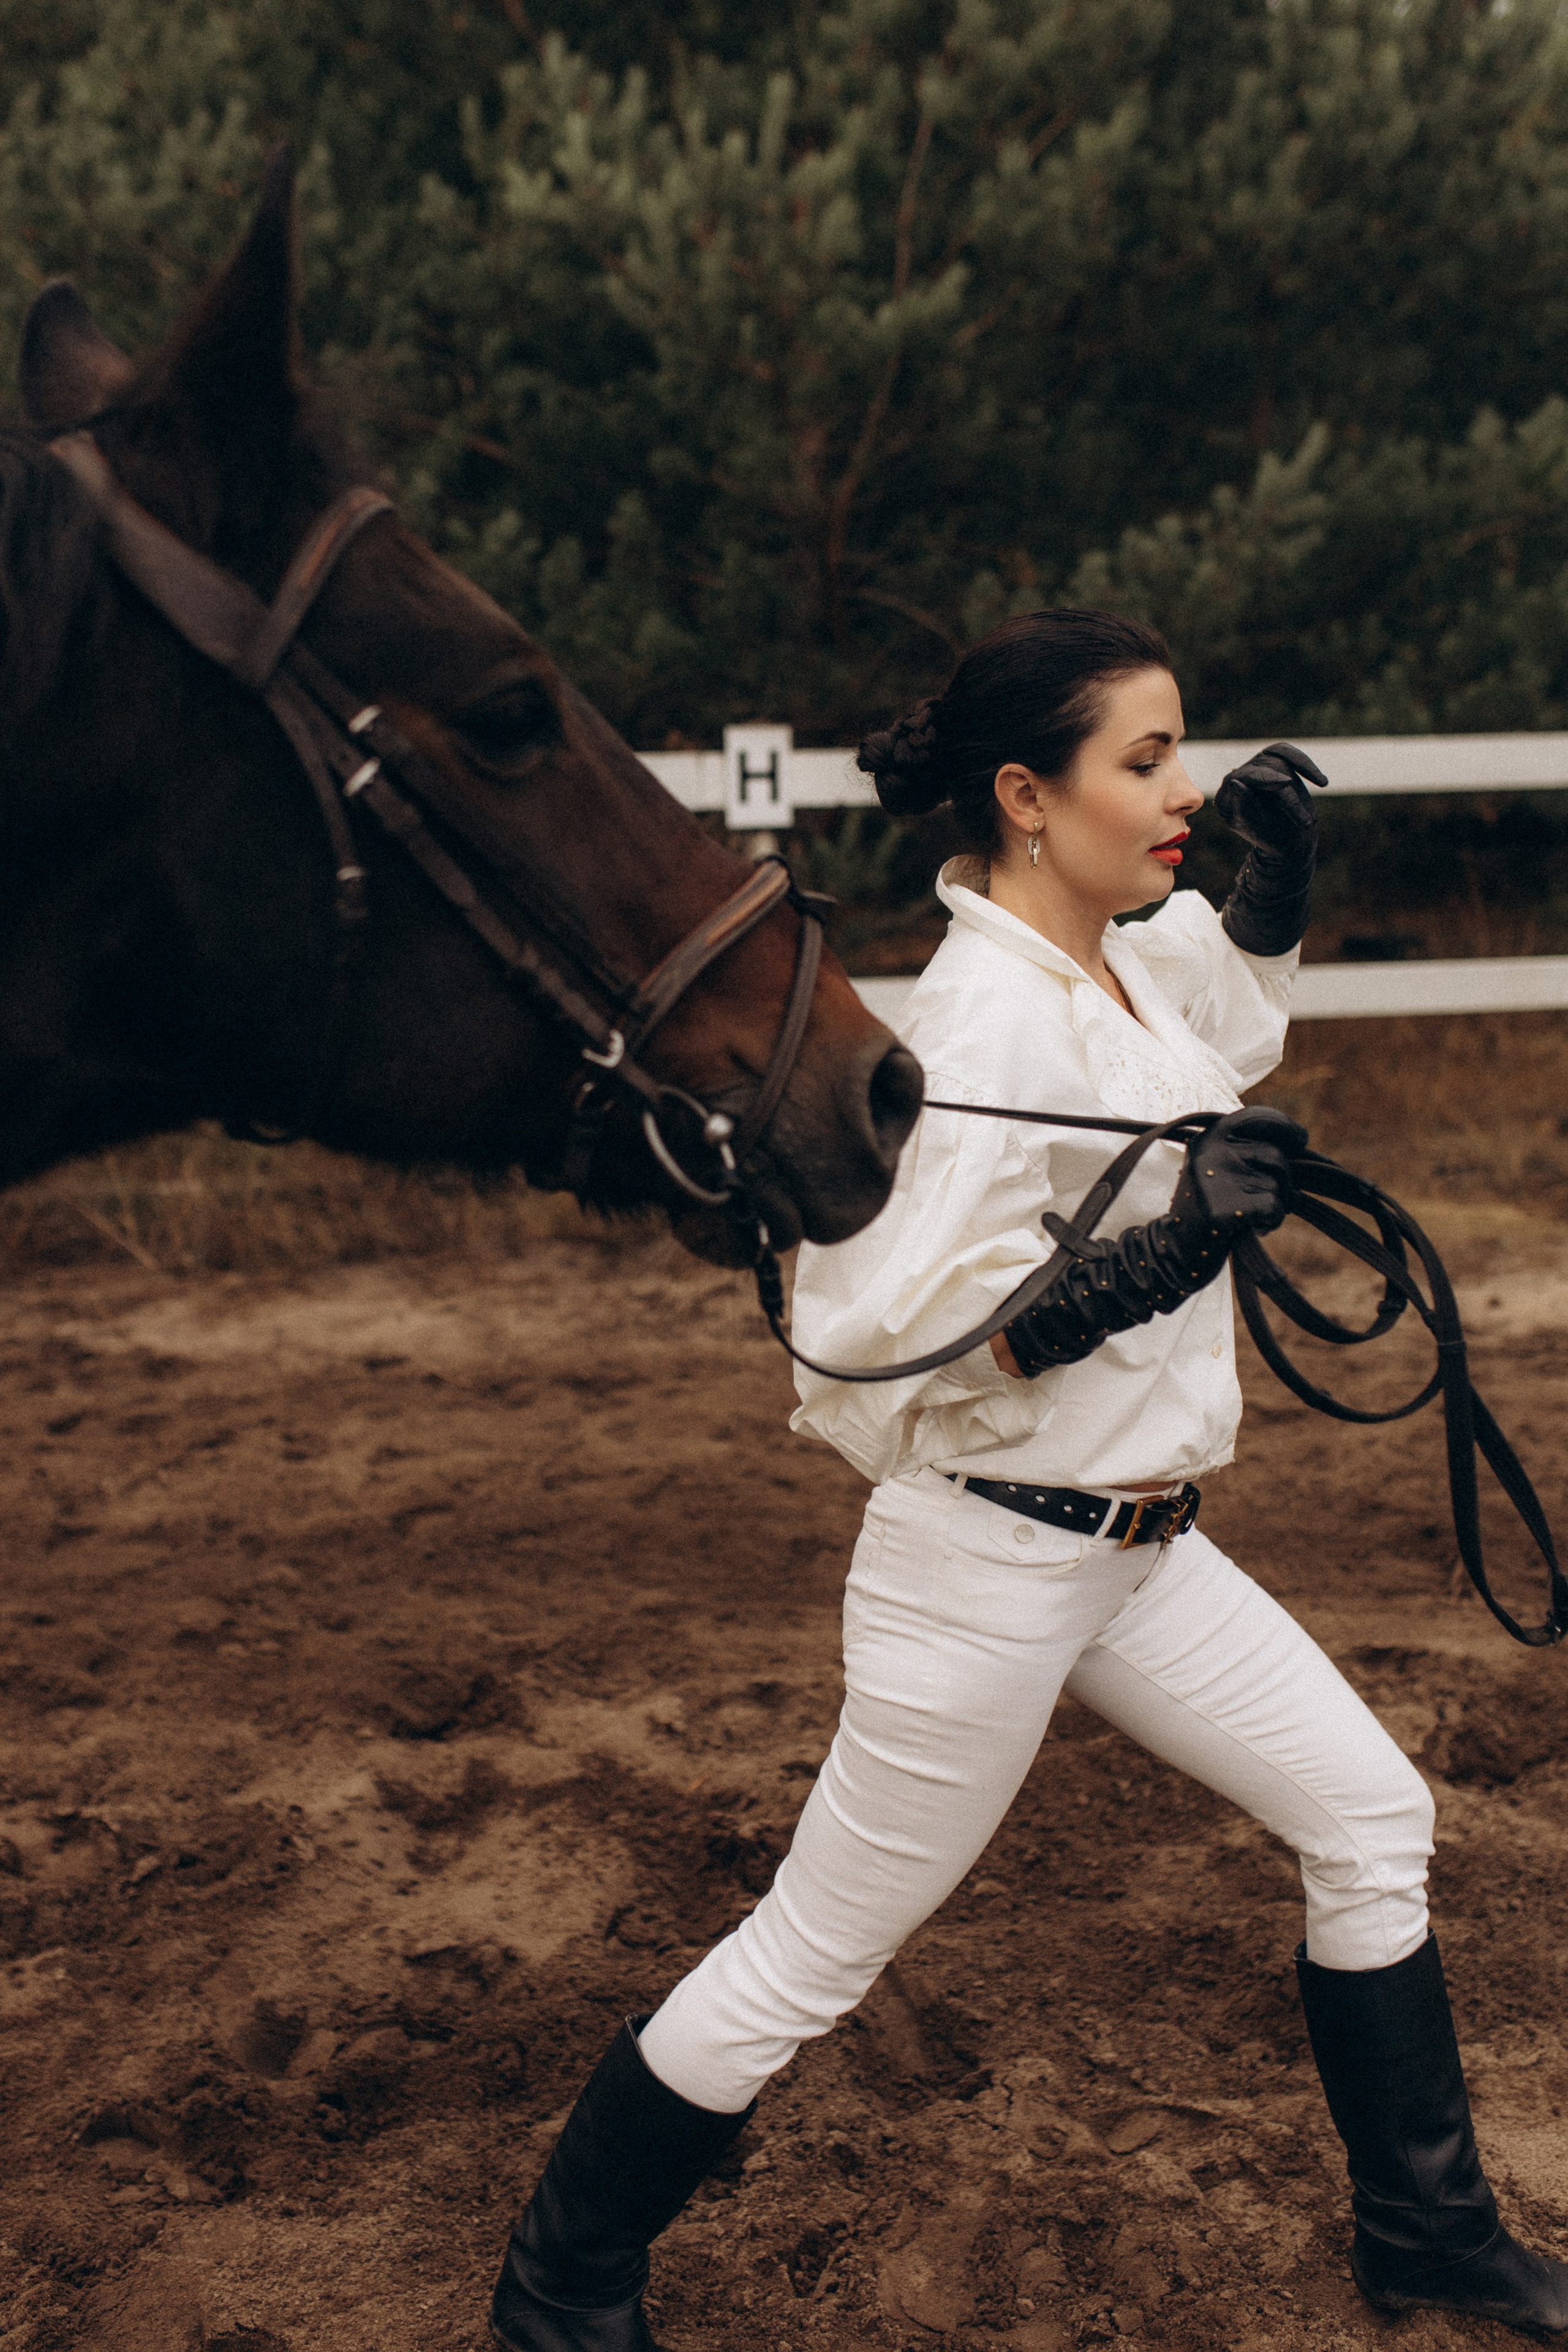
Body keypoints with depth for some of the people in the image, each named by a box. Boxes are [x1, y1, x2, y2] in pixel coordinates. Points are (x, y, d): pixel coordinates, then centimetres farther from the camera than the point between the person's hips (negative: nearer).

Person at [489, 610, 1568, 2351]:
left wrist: (1277, 877, 9)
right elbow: (873, 1335, -28)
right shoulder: (987, 1023, -24)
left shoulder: (1125, 962, 3)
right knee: (806, 1964, 3)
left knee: (1374, 1823, 15)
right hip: (989, 1565, -9)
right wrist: (1152, 1264, -34)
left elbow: (1228, 1029, 27)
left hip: (1135, 1551, 9)